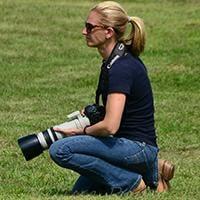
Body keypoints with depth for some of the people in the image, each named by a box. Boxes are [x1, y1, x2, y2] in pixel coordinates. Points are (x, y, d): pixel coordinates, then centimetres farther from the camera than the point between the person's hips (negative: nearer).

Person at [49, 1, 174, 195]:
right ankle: (149, 173, 13)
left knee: (60, 150, -22)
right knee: (80, 190, 18)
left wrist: (82, 131, -10)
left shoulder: (121, 68, -21)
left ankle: (130, 182, -11)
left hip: (138, 147, -10)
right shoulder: (119, 60, 10)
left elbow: (110, 126, -28)